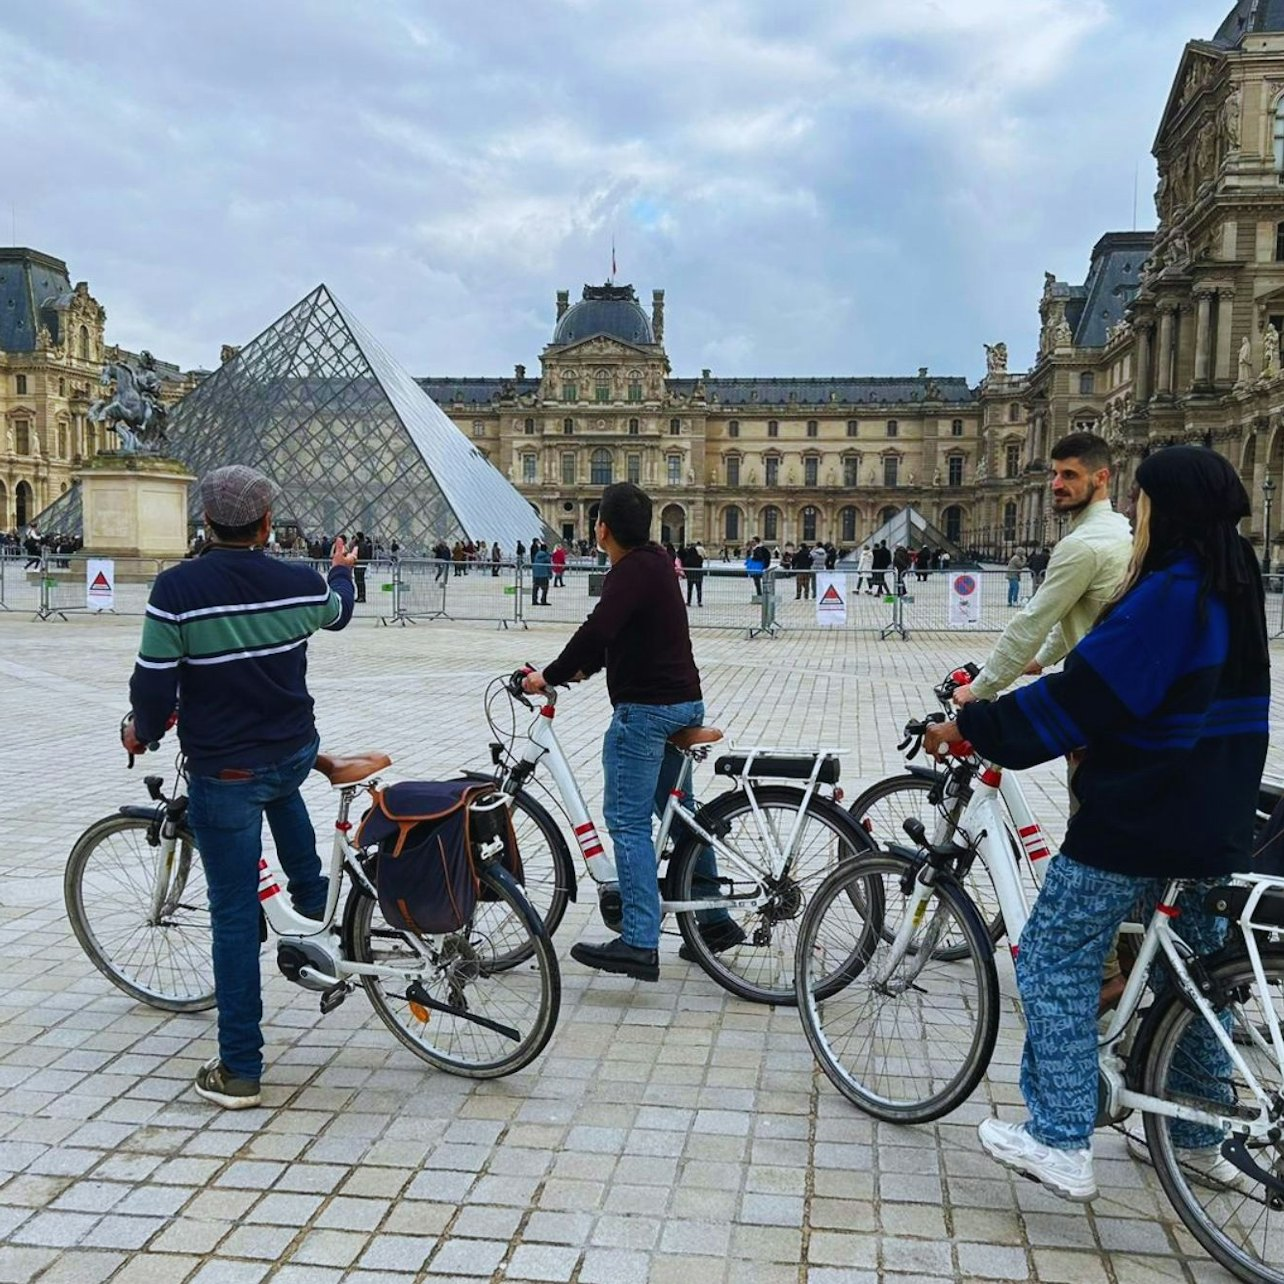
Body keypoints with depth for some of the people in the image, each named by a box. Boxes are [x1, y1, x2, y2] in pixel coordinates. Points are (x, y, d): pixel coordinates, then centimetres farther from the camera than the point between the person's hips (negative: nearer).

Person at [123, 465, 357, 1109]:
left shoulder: (177, 589, -17)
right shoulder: (301, 583, -5)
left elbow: (154, 685, -13)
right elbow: (338, 610, 19)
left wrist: (143, 732, 10)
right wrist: (342, 570, 42)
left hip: (223, 773, -3)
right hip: (298, 754, 4)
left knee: (234, 915, 5)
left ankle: (239, 1070, 13)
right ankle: (312, 899, 43)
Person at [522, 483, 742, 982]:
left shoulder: (632, 571, -16)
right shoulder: (655, 563, 15)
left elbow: (598, 630, -29)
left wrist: (550, 676, -20)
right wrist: (583, 668, 17)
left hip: (645, 710, -10)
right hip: (684, 703, 10)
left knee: (628, 821, -7)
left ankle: (639, 944, -7)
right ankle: (714, 920, 26)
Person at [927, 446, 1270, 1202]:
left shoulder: (1168, 594, -20)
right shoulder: (1232, 588, 9)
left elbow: (1078, 701, -22)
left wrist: (971, 727, -14)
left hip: (1138, 821, -9)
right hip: (1215, 821, 10)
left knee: (1057, 960, 1)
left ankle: (1059, 1143, 5)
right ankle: (1200, 1139, 32)